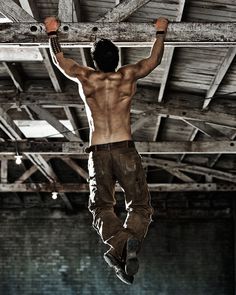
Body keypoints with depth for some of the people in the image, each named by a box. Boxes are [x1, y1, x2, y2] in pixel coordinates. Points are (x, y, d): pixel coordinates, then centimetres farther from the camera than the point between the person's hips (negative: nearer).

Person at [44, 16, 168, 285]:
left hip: (98, 152, 1)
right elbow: (155, 59, 24)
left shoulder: (85, 77, 7)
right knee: (140, 205, 4)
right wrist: (160, 33, 40)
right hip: (125, 149, -1)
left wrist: (53, 33, 40)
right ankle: (132, 240, -29)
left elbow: (59, 59, 25)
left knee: (102, 207, 7)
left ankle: (118, 245, -23)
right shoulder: (129, 75, 6)